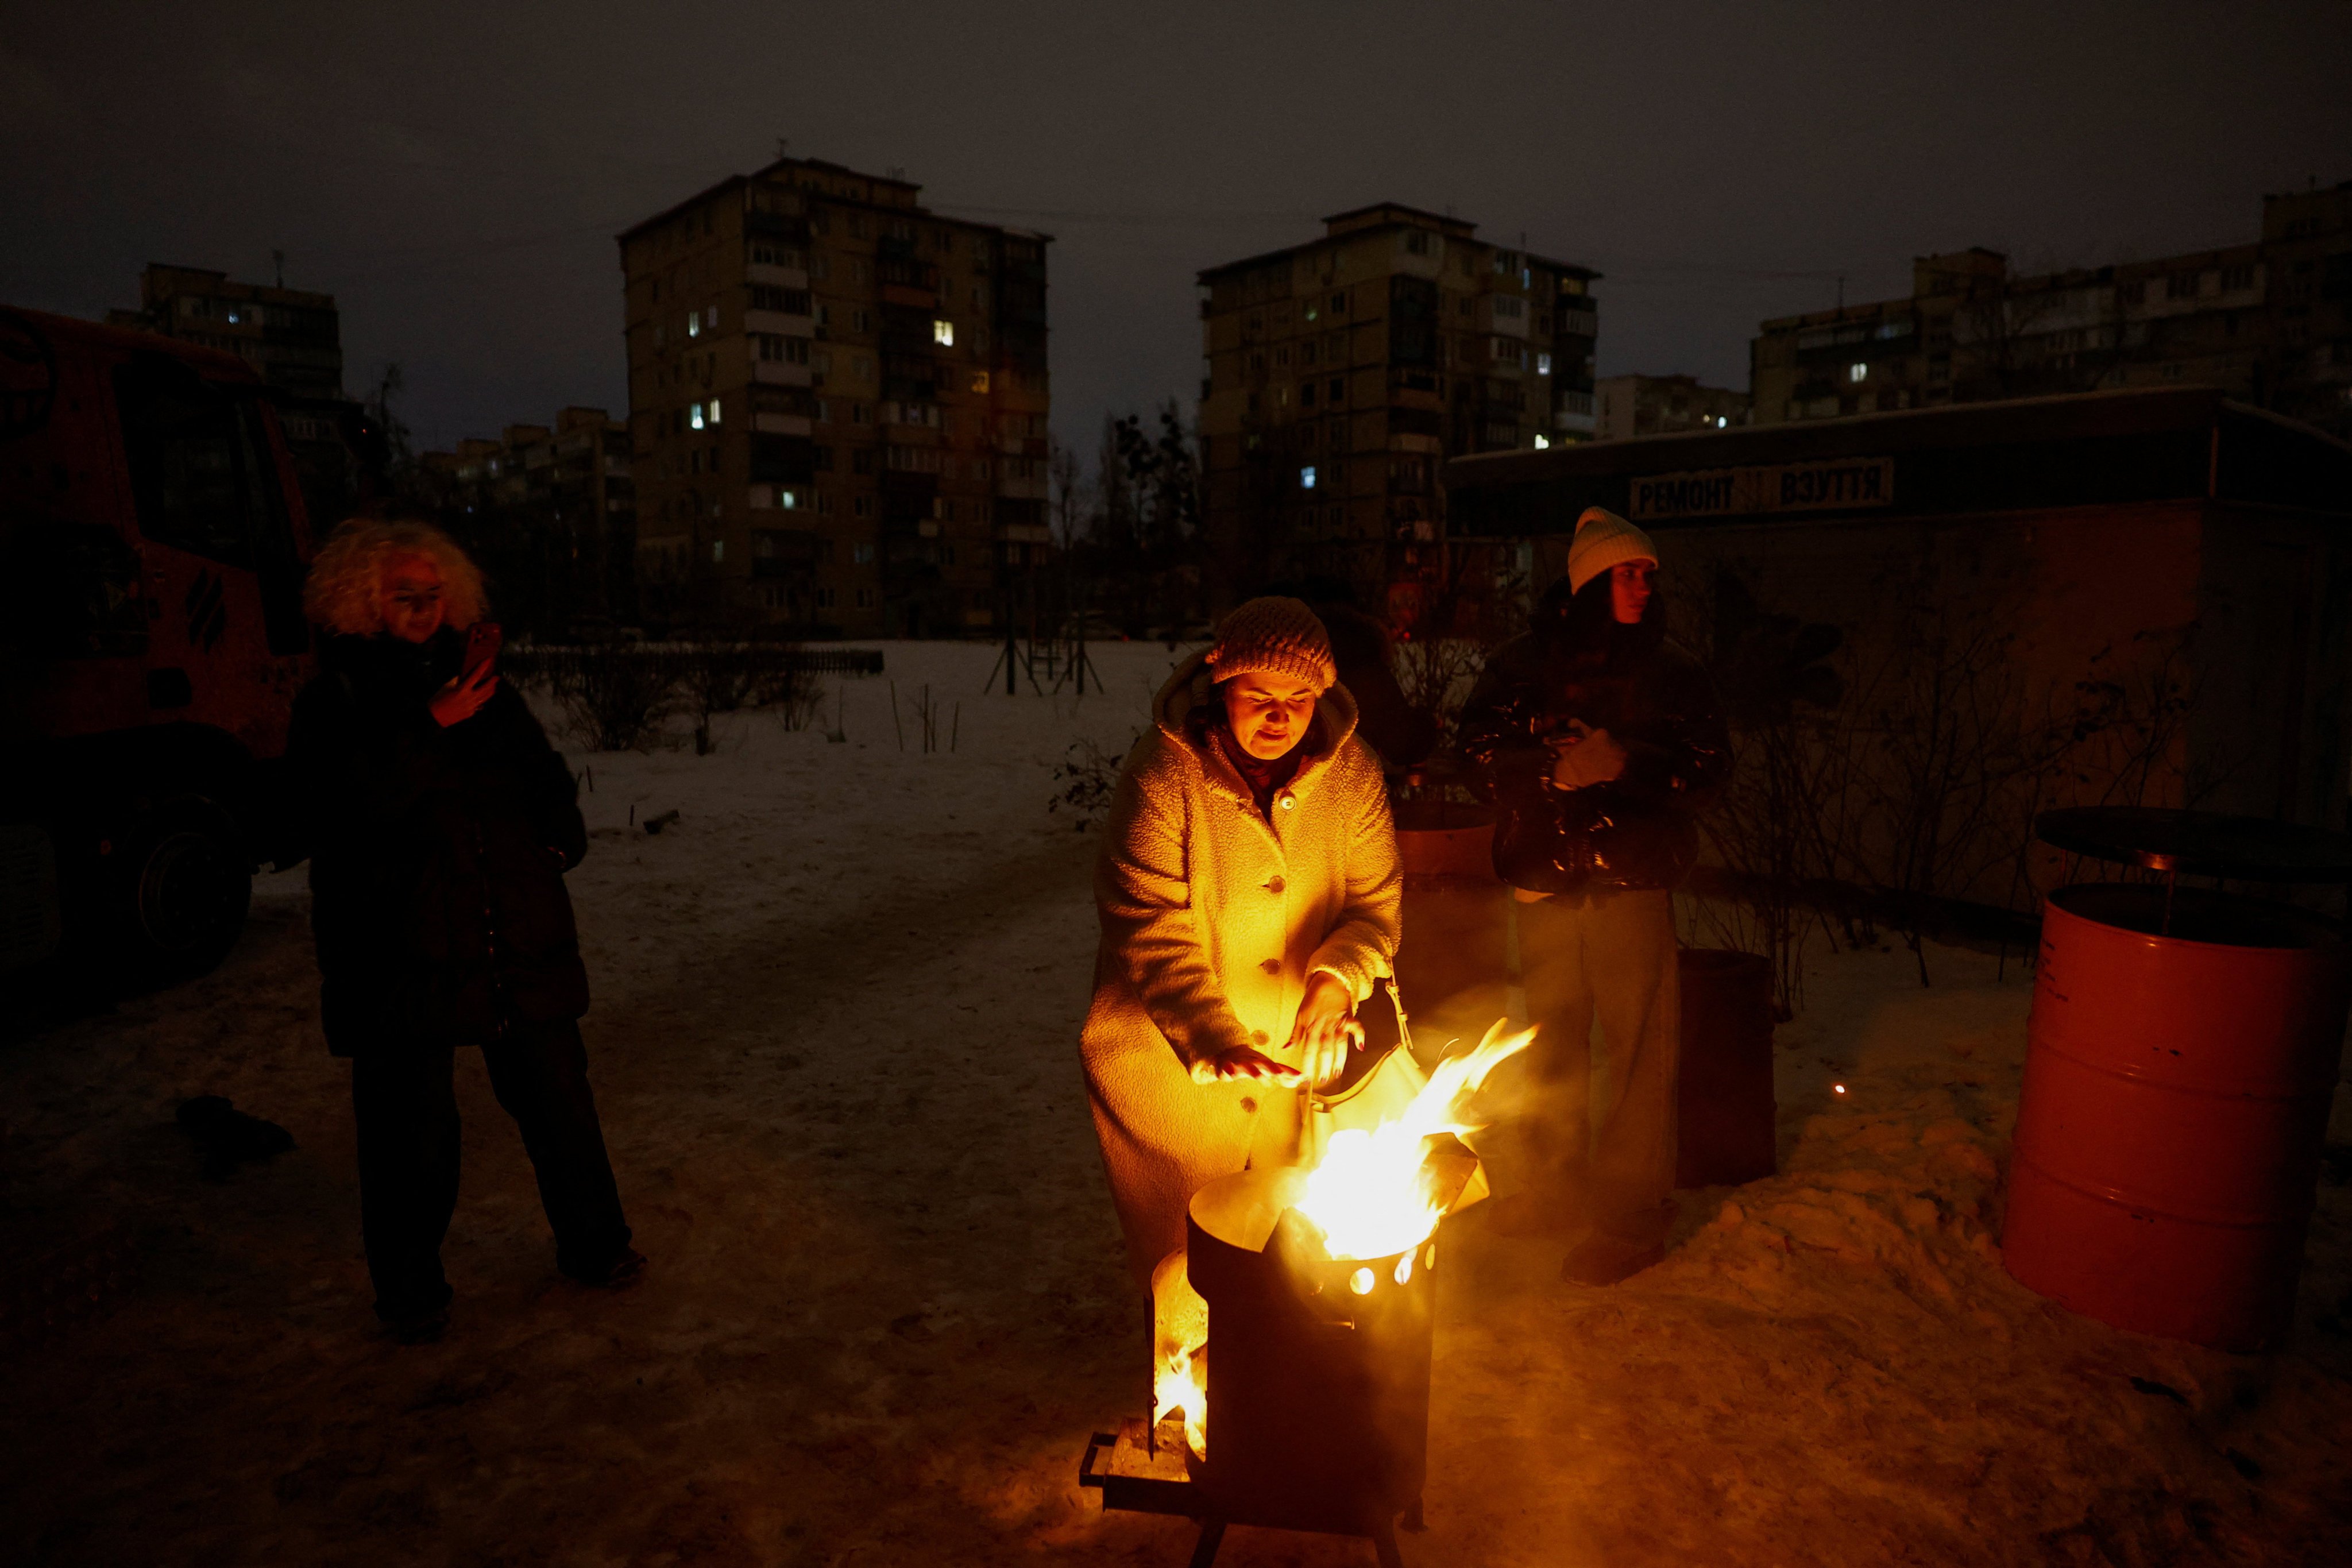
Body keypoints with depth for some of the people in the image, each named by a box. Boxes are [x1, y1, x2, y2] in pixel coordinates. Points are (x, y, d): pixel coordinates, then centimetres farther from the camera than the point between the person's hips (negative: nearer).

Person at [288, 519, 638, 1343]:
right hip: (404, 952, -4)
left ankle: (592, 1242, 28)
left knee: (556, 1092, 10)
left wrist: (558, 831, 4)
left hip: (520, 942, 4)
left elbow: (546, 773, 22)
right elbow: (350, 802, -17)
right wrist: (430, 728, -22)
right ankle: (411, 1289, 24)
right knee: (411, 1121, 5)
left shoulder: (478, 682, 12)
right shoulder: (334, 700, -1)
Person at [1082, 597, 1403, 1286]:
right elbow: (1152, 934, -23)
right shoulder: (1162, 775, -19)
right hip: (1171, 1067, -3)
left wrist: (1336, 980, -21)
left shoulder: (1350, 771, -6)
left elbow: (1375, 902, -1)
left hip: (1294, 1064, 4)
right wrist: (1215, 1040, -35)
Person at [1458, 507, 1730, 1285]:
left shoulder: (1669, 670, 5)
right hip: (1545, 878, 3)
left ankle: (1633, 1215, 11)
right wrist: (1561, 761, -17)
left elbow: (1707, 761, -3)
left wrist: (1619, 763, -15)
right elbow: (1482, 738, -4)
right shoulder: (1527, 660, 7)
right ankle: (1557, 1186, 33)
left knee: (1639, 1050, -4)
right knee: (1550, 1043, 15)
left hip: (1631, 881, -2)